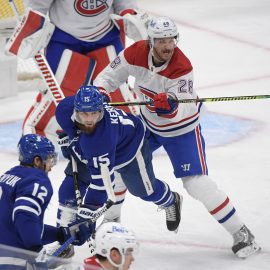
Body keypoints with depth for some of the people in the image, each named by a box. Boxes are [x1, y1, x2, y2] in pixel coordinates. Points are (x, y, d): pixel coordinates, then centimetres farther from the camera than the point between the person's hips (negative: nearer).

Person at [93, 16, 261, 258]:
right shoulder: (136, 53, -19)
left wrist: (170, 107, -57)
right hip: (149, 122, 6)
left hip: (182, 128, -6)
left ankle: (241, 234, -8)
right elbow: (112, 75, -4)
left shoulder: (182, 68, -33)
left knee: (197, 183, -16)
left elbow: (183, 111, -36)